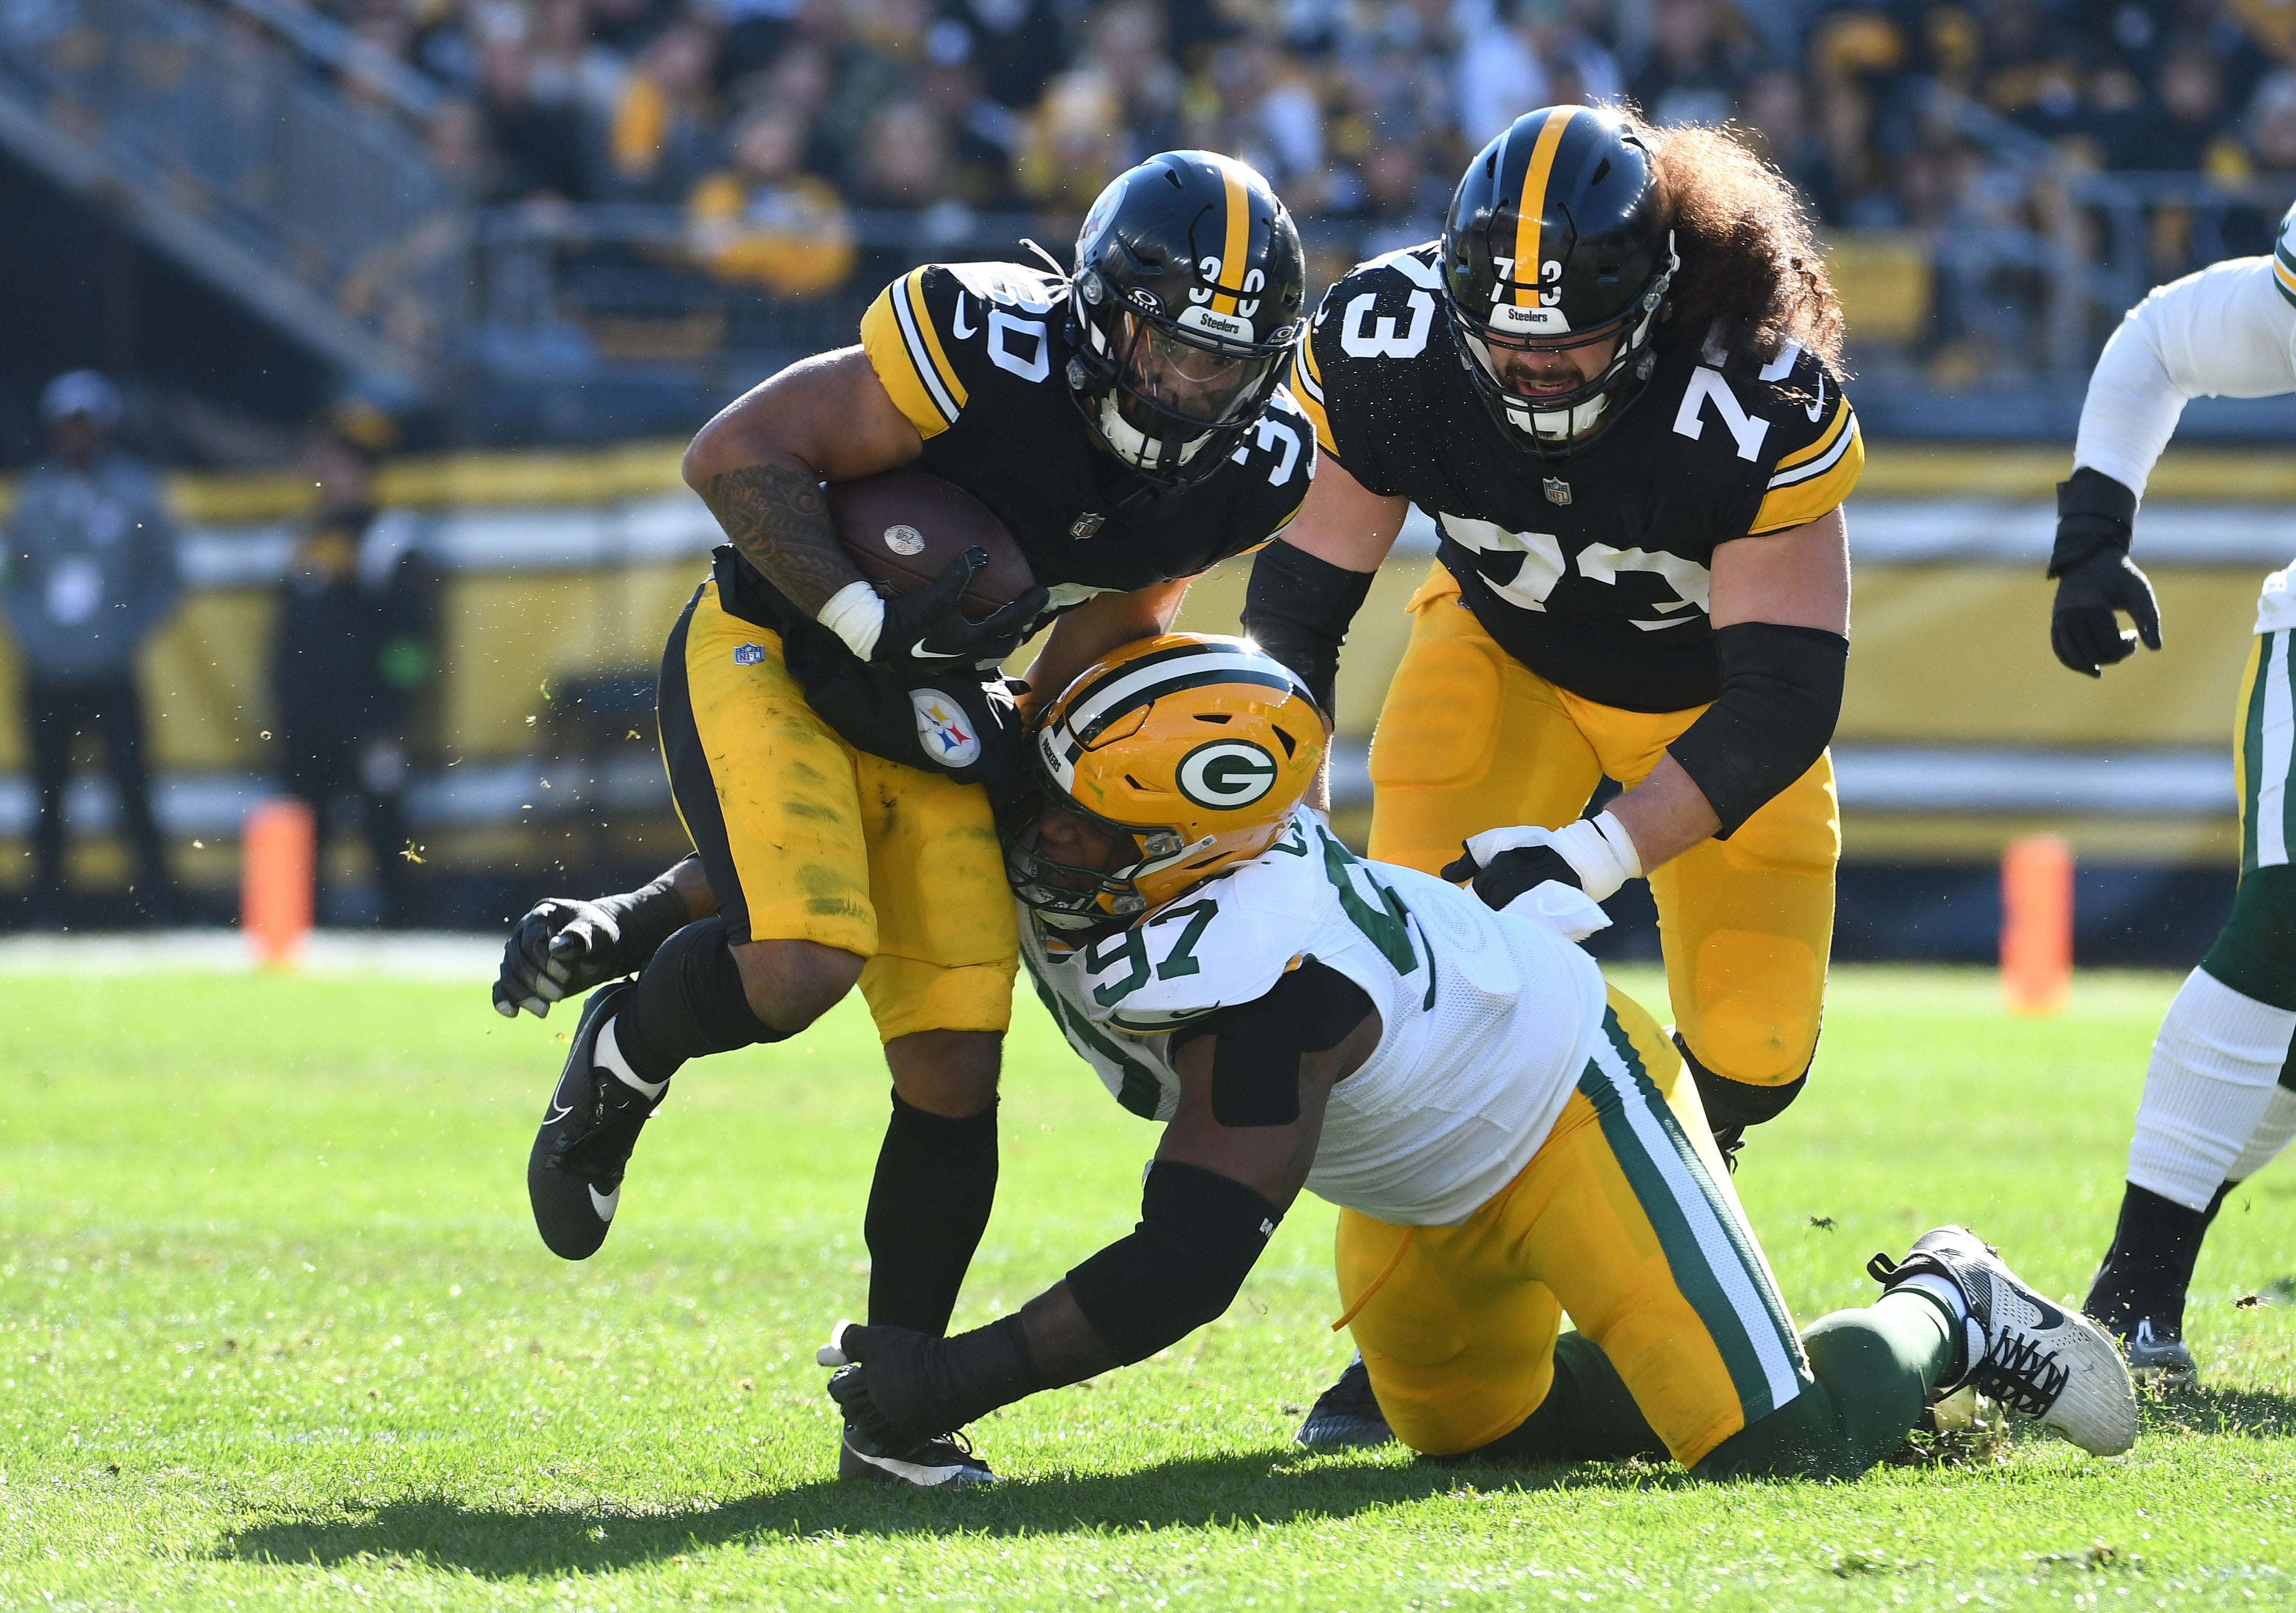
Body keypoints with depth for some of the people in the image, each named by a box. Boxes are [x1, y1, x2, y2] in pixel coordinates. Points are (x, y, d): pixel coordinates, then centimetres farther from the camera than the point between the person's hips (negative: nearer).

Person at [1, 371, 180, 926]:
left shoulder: (133, 492, -1)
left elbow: (165, 578, 5)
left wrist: (130, 631, -5)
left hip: (111, 674, -3)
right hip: (48, 678, 3)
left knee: (133, 790, -6)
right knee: (49, 794, 6)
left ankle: (157, 897, 2)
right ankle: (48, 905, 14)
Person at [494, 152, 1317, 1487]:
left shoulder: (1250, 470, -10)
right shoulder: (989, 350, -29)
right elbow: (734, 455, -22)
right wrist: (870, 620, -27)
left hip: (926, 721, 6)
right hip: (771, 657, -6)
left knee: (956, 1076, -2)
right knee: (799, 973, -28)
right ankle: (623, 1058, 7)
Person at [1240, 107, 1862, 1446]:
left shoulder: (1761, 407, -38)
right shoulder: (1385, 345, -30)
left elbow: (1783, 703, -35)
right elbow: (1300, 598, -16)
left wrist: (1596, 856, -46)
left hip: (1712, 696, -1)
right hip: (1506, 657, 1)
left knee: (1753, 1052, -11)